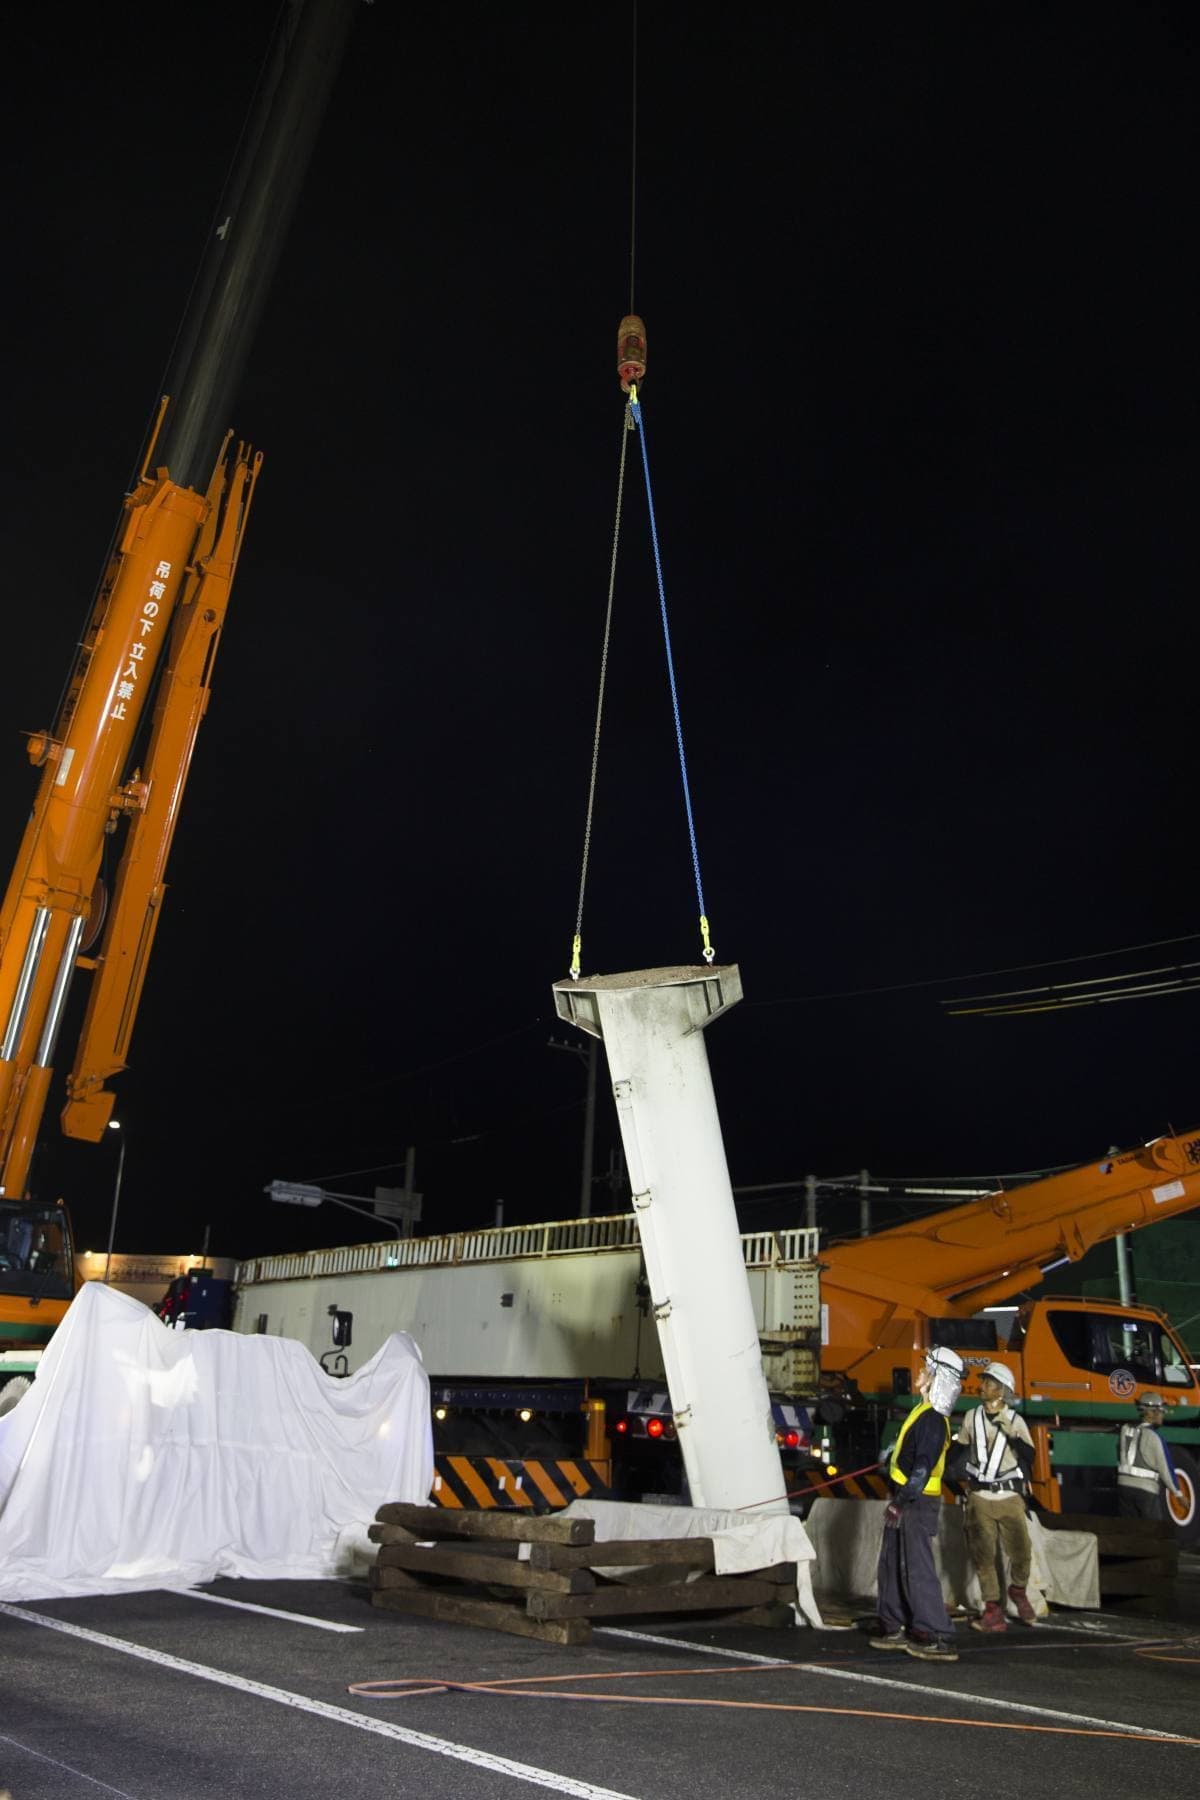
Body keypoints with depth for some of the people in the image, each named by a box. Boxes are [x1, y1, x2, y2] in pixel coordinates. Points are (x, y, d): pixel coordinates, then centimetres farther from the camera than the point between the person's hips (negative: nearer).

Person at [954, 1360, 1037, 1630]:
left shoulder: (1015, 1421, 0)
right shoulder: (972, 1417, 6)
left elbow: (1029, 1458, -7)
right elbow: (958, 1448, 17)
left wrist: (1012, 1434, -18)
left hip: (1009, 1498, -1)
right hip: (979, 1498, 1)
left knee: (1020, 1551, -1)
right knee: (983, 1554, -1)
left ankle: (1018, 1591, 29)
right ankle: (993, 1610, 10)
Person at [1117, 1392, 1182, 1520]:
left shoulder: (1125, 1430, 6)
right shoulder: (1153, 1436, -11)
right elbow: (1165, 1468, -7)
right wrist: (1178, 1493, 2)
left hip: (1124, 1484, 5)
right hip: (1146, 1489, -5)